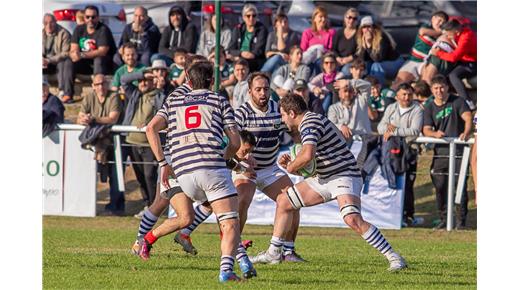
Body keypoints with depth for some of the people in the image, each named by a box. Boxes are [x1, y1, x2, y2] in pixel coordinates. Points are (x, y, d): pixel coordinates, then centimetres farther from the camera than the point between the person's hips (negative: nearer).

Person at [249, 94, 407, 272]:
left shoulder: (310, 123, -18)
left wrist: (291, 167, -15)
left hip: (344, 176, -11)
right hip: (324, 178, 11)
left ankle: (394, 258, -26)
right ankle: (274, 253, 23)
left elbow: (307, 155, -35)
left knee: (353, 220, -31)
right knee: (283, 202, 14)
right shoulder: (308, 123, 15)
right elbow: (313, 159, 23)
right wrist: (289, 162, 5)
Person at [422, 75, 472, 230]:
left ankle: (461, 220, 0)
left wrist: (466, 133, -32)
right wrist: (435, 133, -25)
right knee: (440, 186, 2)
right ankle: (443, 219, 14)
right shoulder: (429, 108, 9)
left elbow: (467, 117, -12)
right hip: (440, 152, 3)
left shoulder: (457, 102, 2)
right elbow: (426, 130, -1)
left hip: (458, 151, -3)